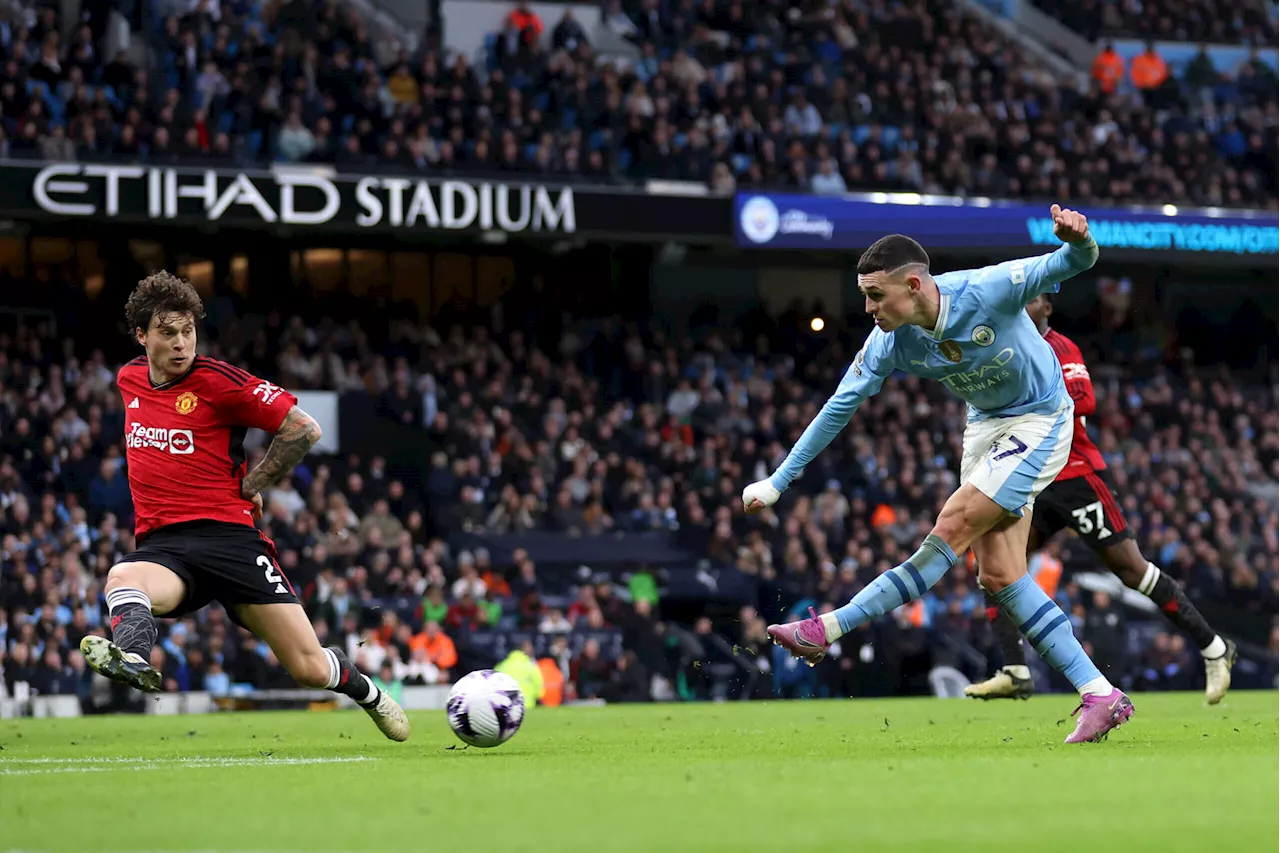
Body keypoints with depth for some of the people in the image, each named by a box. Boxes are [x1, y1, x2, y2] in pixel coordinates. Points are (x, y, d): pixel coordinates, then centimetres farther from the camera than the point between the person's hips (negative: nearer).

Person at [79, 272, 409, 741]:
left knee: (311, 669, -6)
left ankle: (363, 688, 27)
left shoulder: (217, 380, -6)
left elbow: (304, 428, -5)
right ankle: (129, 655, -65)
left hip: (228, 533, -3)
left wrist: (249, 487, -2)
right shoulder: (129, 380, 12)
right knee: (123, 579, -37)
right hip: (160, 545, 3)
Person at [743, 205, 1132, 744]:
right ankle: (1102, 696, -1)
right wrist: (780, 481, -6)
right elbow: (840, 407, -6)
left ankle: (829, 630, -11)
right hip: (984, 428, 7)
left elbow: (1071, 263, -28)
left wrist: (1077, 241, -54)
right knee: (998, 575, -3)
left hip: (1039, 422, -6)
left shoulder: (989, 291, -28)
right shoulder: (889, 342, -13)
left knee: (950, 533, -16)